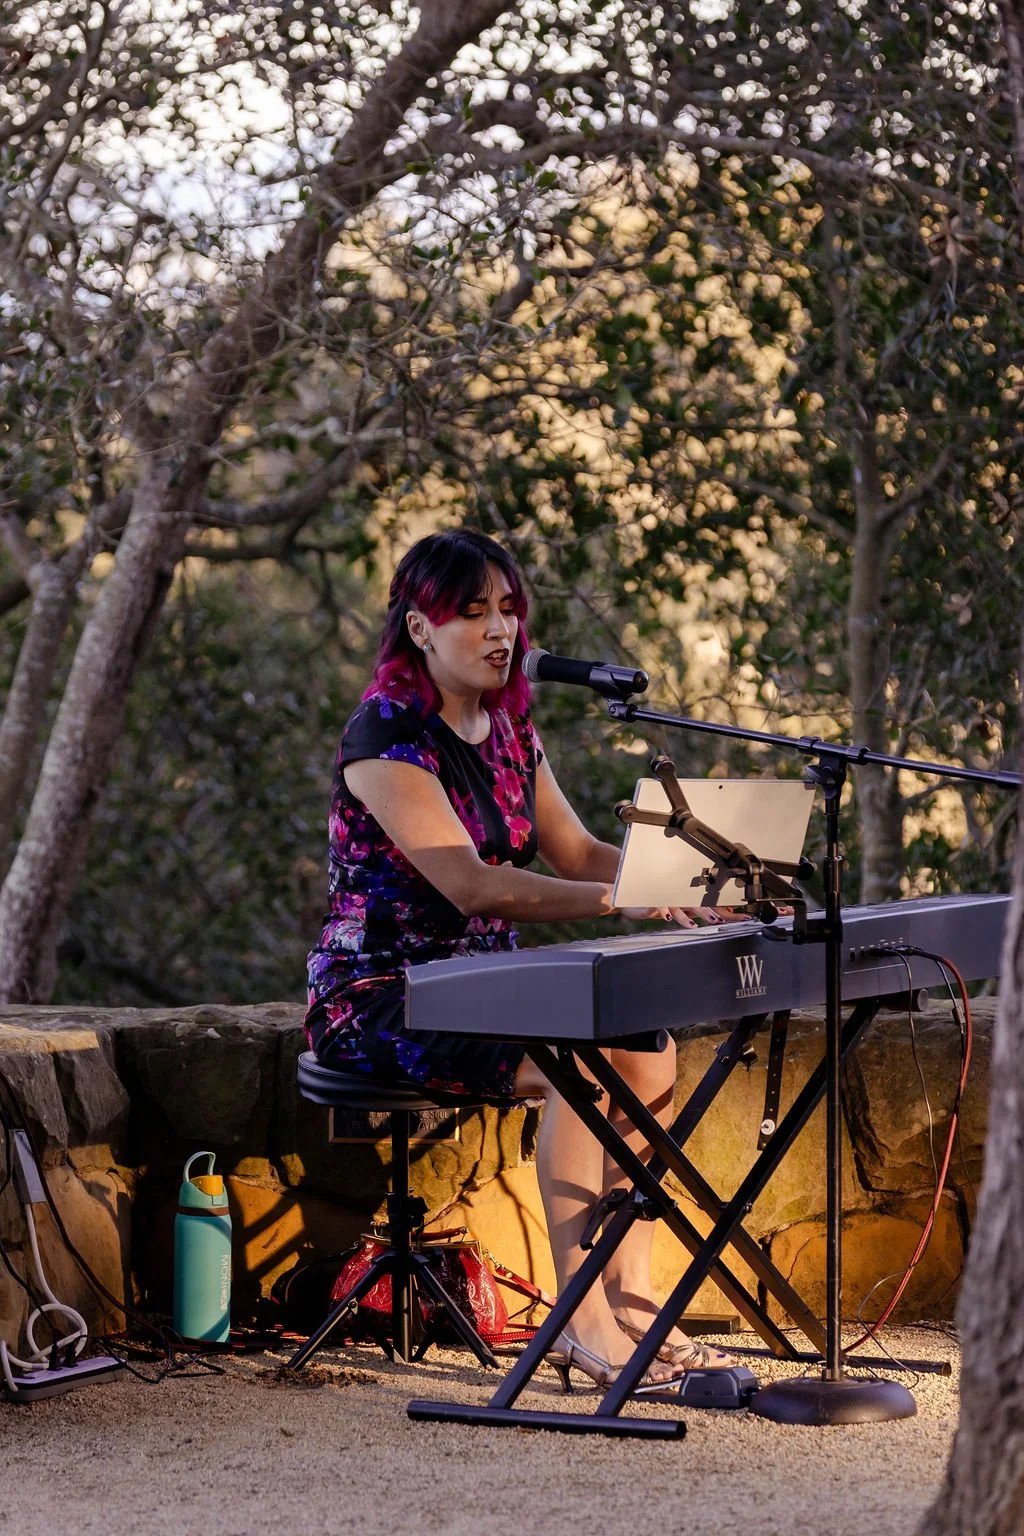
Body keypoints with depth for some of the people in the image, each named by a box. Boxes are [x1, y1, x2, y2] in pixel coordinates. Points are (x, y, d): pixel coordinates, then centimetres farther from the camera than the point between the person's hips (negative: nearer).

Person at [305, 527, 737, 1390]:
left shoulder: (509, 731, 11)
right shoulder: (387, 736, -16)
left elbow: (578, 853, 12)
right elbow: (470, 884, -26)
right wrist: (624, 901, -33)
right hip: (379, 1001, -8)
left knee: (648, 1047, -13)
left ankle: (632, 1298, -9)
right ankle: (582, 1320, -23)